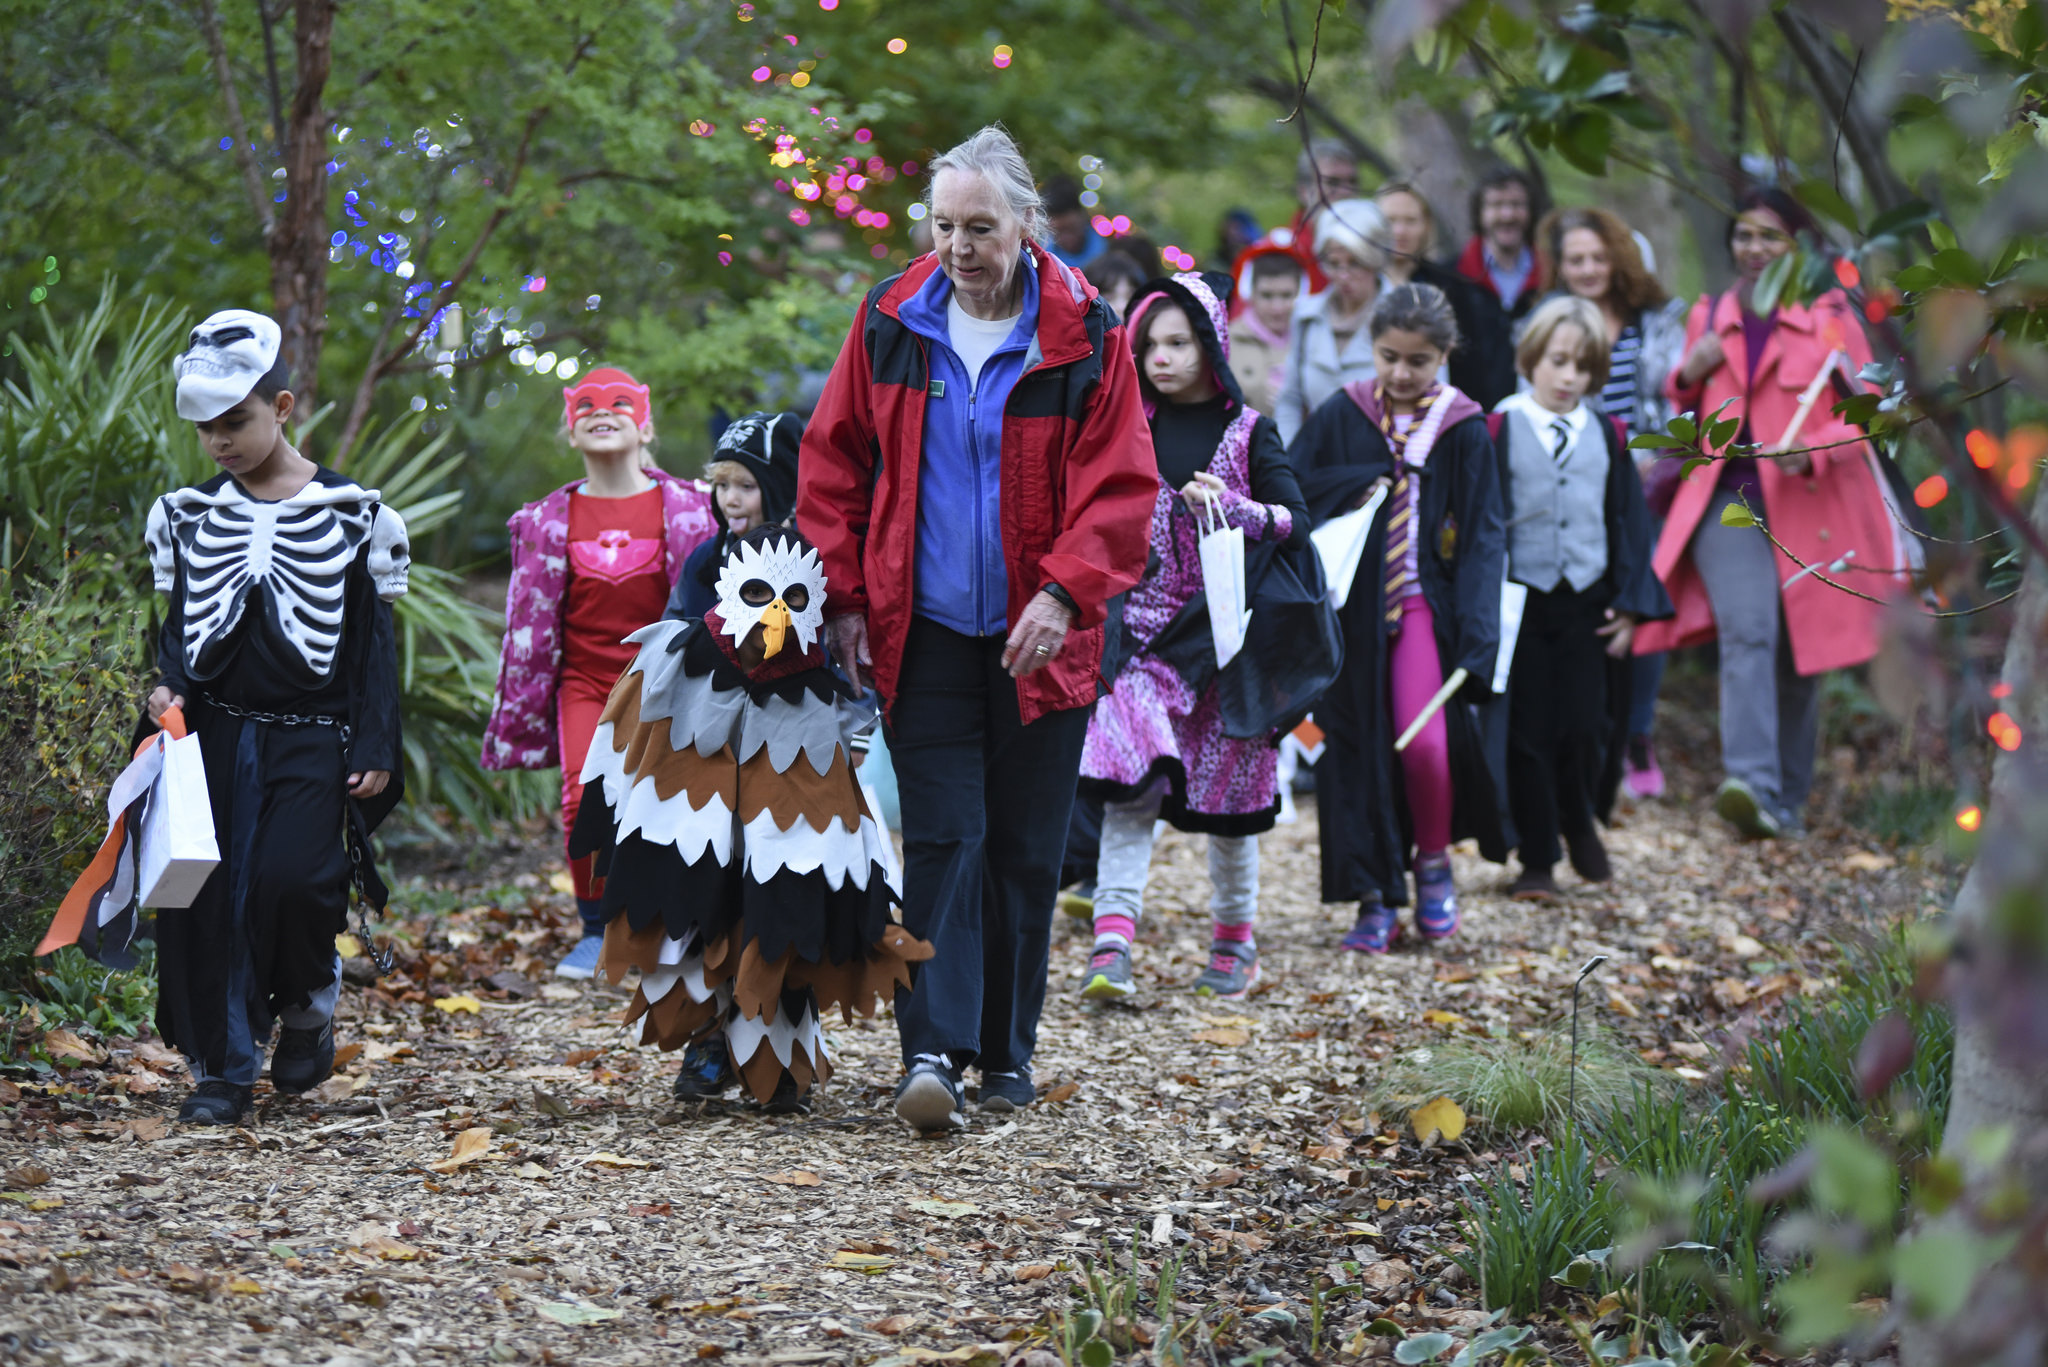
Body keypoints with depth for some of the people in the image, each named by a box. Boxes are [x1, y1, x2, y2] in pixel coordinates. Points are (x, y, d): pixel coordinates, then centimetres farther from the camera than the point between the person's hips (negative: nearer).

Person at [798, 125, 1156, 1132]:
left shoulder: (1083, 339, -4)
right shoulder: (890, 325, 2)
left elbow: (1120, 485, -6)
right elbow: (832, 463, 8)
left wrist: (1065, 593, -19)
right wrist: (844, 596, 1)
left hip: (1039, 638, 0)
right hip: (925, 633, 0)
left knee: (1025, 850, 7)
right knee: (942, 839, -9)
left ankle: (1006, 1052, 19)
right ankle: (932, 1050, -14)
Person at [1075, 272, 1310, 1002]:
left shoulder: (1247, 431, 1)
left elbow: (1297, 522, -8)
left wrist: (1232, 508, -24)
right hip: (1142, 629, 1)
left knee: (1227, 789, 8)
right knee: (1132, 779, -15)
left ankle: (1235, 936, 26)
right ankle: (1112, 941, -22)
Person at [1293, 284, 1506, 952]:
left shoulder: (1464, 430, -1)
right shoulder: (1340, 416, 3)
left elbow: (1483, 537, -3)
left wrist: (1475, 638, -12)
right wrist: (1357, 487, -15)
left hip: (1424, 602, -2)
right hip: (1351, 607, 2)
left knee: (1424, 741, -17)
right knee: (1359, 747, 1)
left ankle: (1433, 862, 9)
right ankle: (1376, 898, 11)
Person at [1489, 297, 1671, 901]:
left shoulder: (1606, 436, 5)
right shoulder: (1499, 430, -3)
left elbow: (1629, 522, 9)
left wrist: (1631, 603, 3)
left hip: (1585, 604, 2)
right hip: (1519, 601, -2)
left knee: (1583, 728, -2)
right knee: (1528, 733, 1)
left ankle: (1579, 823, 26)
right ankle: (1536, 860, 11)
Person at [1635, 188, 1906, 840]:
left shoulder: (1831, 318, 4)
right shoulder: (1708, 317, 15)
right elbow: (1684, 417, 25)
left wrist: (1812, 452, -20)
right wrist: (1689, 375, 2)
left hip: (1808, 507, -1)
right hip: (1727, 500, 1)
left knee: (1798, 656, 5)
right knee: (1747, 630, -22)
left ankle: (1788, 802, 20)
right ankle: (1752, 785, -36)